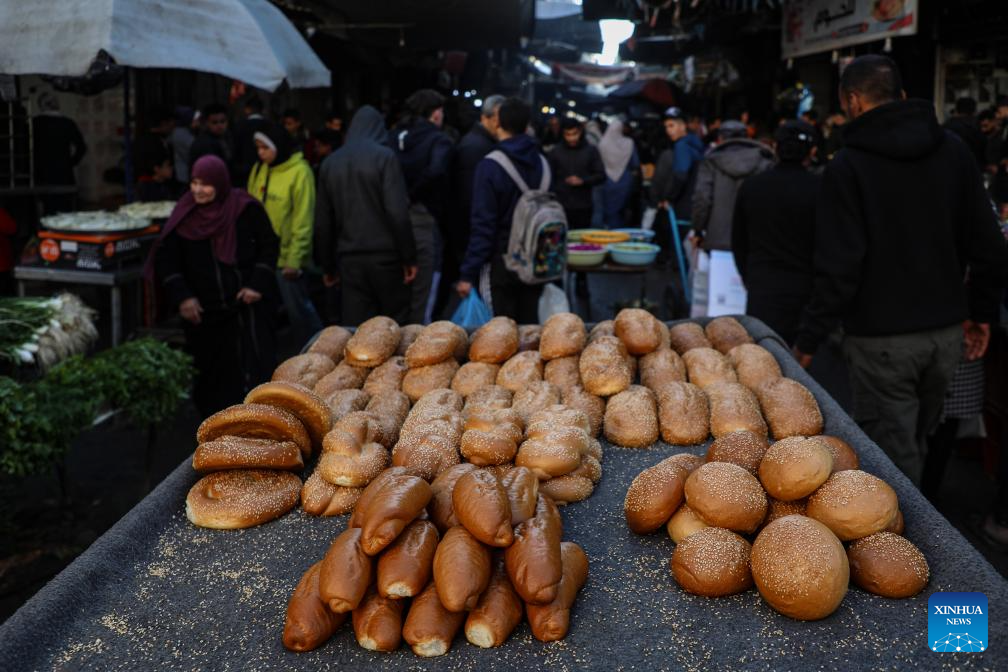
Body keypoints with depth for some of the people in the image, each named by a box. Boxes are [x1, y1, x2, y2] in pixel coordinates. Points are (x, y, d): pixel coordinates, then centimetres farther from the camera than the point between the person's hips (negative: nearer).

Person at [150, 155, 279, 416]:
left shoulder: (245, 208, -6)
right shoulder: (184, 214, 0)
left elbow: (269, 245, 3)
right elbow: (167, 259, 2)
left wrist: (258, 284, -7)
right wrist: (182, 297, -10)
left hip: (246, 307, -2)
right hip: (204, 312, 2)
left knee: (252, 370, -8)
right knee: (210, 373, 7)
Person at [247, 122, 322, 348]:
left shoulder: (300, 172, -11)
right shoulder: (258, 170, 7)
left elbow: (303, 221, -13)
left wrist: (294, 259, -14)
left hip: (287, 255, -6)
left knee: (297, 307, 2)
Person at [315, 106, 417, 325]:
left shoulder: (330, 163, 9)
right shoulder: (383, 156, -5)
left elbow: (322, 223, 12)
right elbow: (398, 212, -14)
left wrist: (328, 266, 19)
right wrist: (409, 257, -8)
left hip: (349, 260, 4)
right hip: (384, 256, -4)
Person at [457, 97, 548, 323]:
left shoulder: (490, 166, -14)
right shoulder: (542, 162, 2)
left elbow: (483, 225, -16)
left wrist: (468, 273, -12)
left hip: (501, 264, -5)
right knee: (530, 328, 13)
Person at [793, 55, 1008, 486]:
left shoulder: (847, 167, -12)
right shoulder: (953, 152, 4)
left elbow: (839, 266, -17)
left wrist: (808, 338, -9)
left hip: (881, 339, -5)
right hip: (946, 331, 6)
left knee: (893, 459, 3)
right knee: (914, 445, 20)